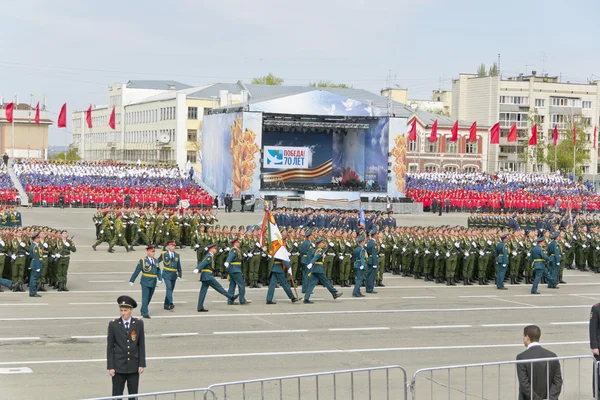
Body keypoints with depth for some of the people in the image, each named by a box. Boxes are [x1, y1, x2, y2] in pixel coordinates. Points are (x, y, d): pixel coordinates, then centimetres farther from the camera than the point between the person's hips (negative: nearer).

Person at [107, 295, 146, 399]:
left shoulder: (138, 323, 0)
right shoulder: (113, 324, -4)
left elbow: (141, 345, 3)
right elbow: (110, 347, -2)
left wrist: (142, 364, -1)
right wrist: (110, 367, -5)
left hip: (134, 367, 2)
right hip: (118, 367, -1)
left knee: (133, 395, 8)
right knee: (117, 395, 1)